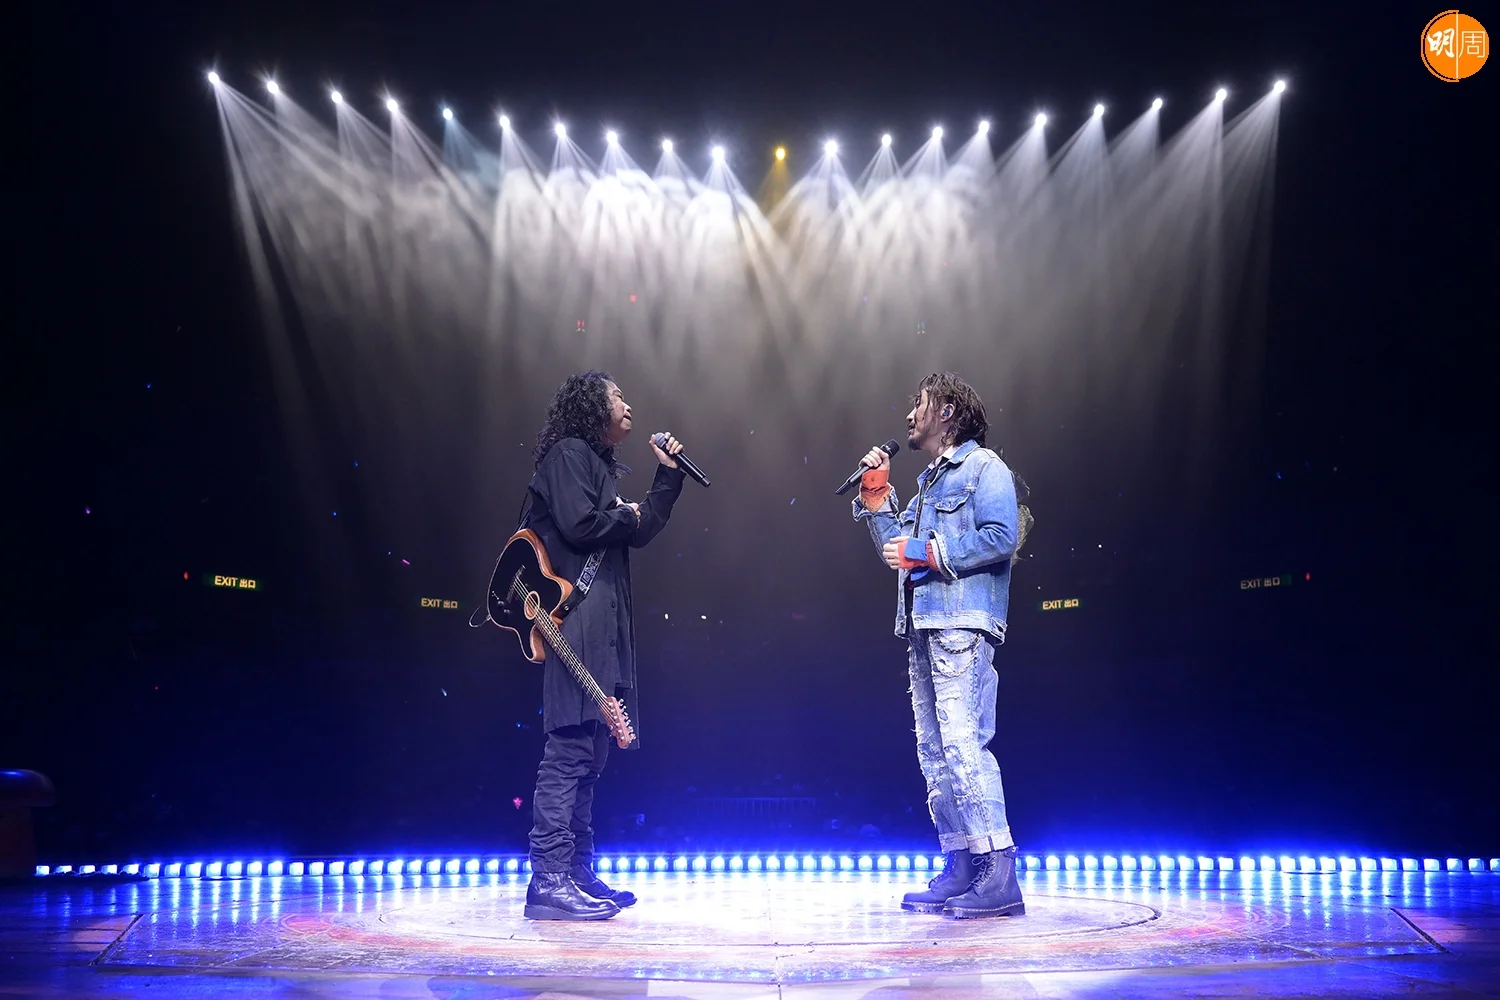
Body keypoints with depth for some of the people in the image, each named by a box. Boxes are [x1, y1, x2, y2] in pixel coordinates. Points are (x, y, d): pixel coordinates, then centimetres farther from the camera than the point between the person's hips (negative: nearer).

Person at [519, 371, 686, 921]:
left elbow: (640, 531, 22)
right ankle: (549, 881, -13)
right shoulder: (568, 455, -5)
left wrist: (668, 474, 19)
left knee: (587, 752, 11)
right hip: (575, 622, -10)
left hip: (600, 628, 10)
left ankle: (578, 873, 16)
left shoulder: (596, 462, 25)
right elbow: (580, 524, -18)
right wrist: (626, 515, -1)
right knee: (570, 749, -13)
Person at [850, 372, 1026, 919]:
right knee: (934, 750, 7)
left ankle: (1000, 874, -15)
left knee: (962, 741, -16)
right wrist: (876, 498, 17)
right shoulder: (929, 480, 25)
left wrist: (925, 552, -13)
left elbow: (1002, 537, -15)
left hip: (961, 626, -9)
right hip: (923, 627, 9)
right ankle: (960, 868, 12)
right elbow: (899, 550, 22)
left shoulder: (983, 467, 0)